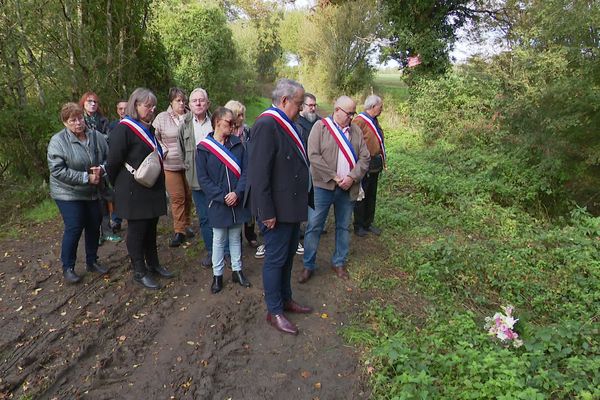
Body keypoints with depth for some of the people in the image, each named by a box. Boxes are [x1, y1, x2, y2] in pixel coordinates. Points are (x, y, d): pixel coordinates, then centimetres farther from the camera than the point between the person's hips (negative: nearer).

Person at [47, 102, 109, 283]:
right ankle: (68, 267, 13)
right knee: (74, 229, -5)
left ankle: (92, 261, 28)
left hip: (93, 192, 5)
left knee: (94, 226, 10)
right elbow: (57, 170, -20)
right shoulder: (58, 141, -14)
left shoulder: (96, 136, -3)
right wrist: (86, 177, -23)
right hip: (68, 194, -4)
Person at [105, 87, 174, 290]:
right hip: (134, 190, -8)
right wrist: (117, 185, -3)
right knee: (137, 230, 3)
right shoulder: (124, 128, -15)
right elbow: (114, 160, -15)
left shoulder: (148, 128, 12)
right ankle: (139, 272, 15)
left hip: (152, 188, 8)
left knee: (151, 228, 17)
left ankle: (153, 264, 31)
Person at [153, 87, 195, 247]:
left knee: (188, 196, 12)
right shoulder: (162, 118, -1)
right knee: (177, 197, 0)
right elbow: (154, 137, 9)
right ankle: (179, 231, 10)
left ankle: (186, 225, 31)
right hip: (170, 164, -1)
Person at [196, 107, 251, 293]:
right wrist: (222, 197, -15)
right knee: (219, 240, 9)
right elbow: (203, 178, -8)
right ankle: (217, 275, 24)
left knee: (235, 237, 15)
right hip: (217, 203, -2)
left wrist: (237, 193, -16)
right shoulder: (203, 148, -6)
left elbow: (245, 171, -2)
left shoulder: (237, 144, 1)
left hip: (237, 201, 2)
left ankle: (237, 271, 30)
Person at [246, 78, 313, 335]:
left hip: (293, 205, 9)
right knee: (275, 259, 4)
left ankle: (286, 300, 37)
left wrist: (303, 200, 19)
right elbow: (258, 173, -23)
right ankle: (274, 312, 20)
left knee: (288, 256, 20)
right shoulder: (266, 125, -19)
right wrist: (266, 213, -22)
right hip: (277, 209, -9)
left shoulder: (286, 125, 11)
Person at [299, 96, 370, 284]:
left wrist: (352, 177, -11)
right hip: (324, 186, -4)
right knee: (314, 226, 2)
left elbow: (365, 158, 4)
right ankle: (308, 265, 15)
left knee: (343, 226, 14)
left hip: (348, 188, 4)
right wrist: (335, 177, -15)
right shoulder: (320, 126, -4)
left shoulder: (356, 130, 8)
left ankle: (339, 262, 30)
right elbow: (314, 156, -12)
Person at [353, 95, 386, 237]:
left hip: (375, 165, 9)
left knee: (371, 195, 15)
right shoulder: (360, 121, -16)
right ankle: (359, 226, 15)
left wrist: (382, 161, 18)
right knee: (361, 196, 2)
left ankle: (368, 223, 27)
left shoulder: (374, 120, 13)